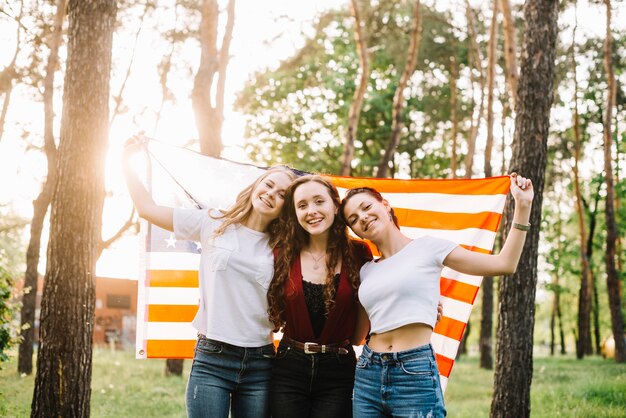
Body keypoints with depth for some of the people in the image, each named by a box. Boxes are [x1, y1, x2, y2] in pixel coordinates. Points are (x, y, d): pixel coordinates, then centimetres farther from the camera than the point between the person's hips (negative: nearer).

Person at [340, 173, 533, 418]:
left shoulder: (426, 248, 1)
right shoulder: (366, 271, 13)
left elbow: (504, 264, -2)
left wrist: (522, 206, -5)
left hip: (415, 374, -5)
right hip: (367, 375, 5)